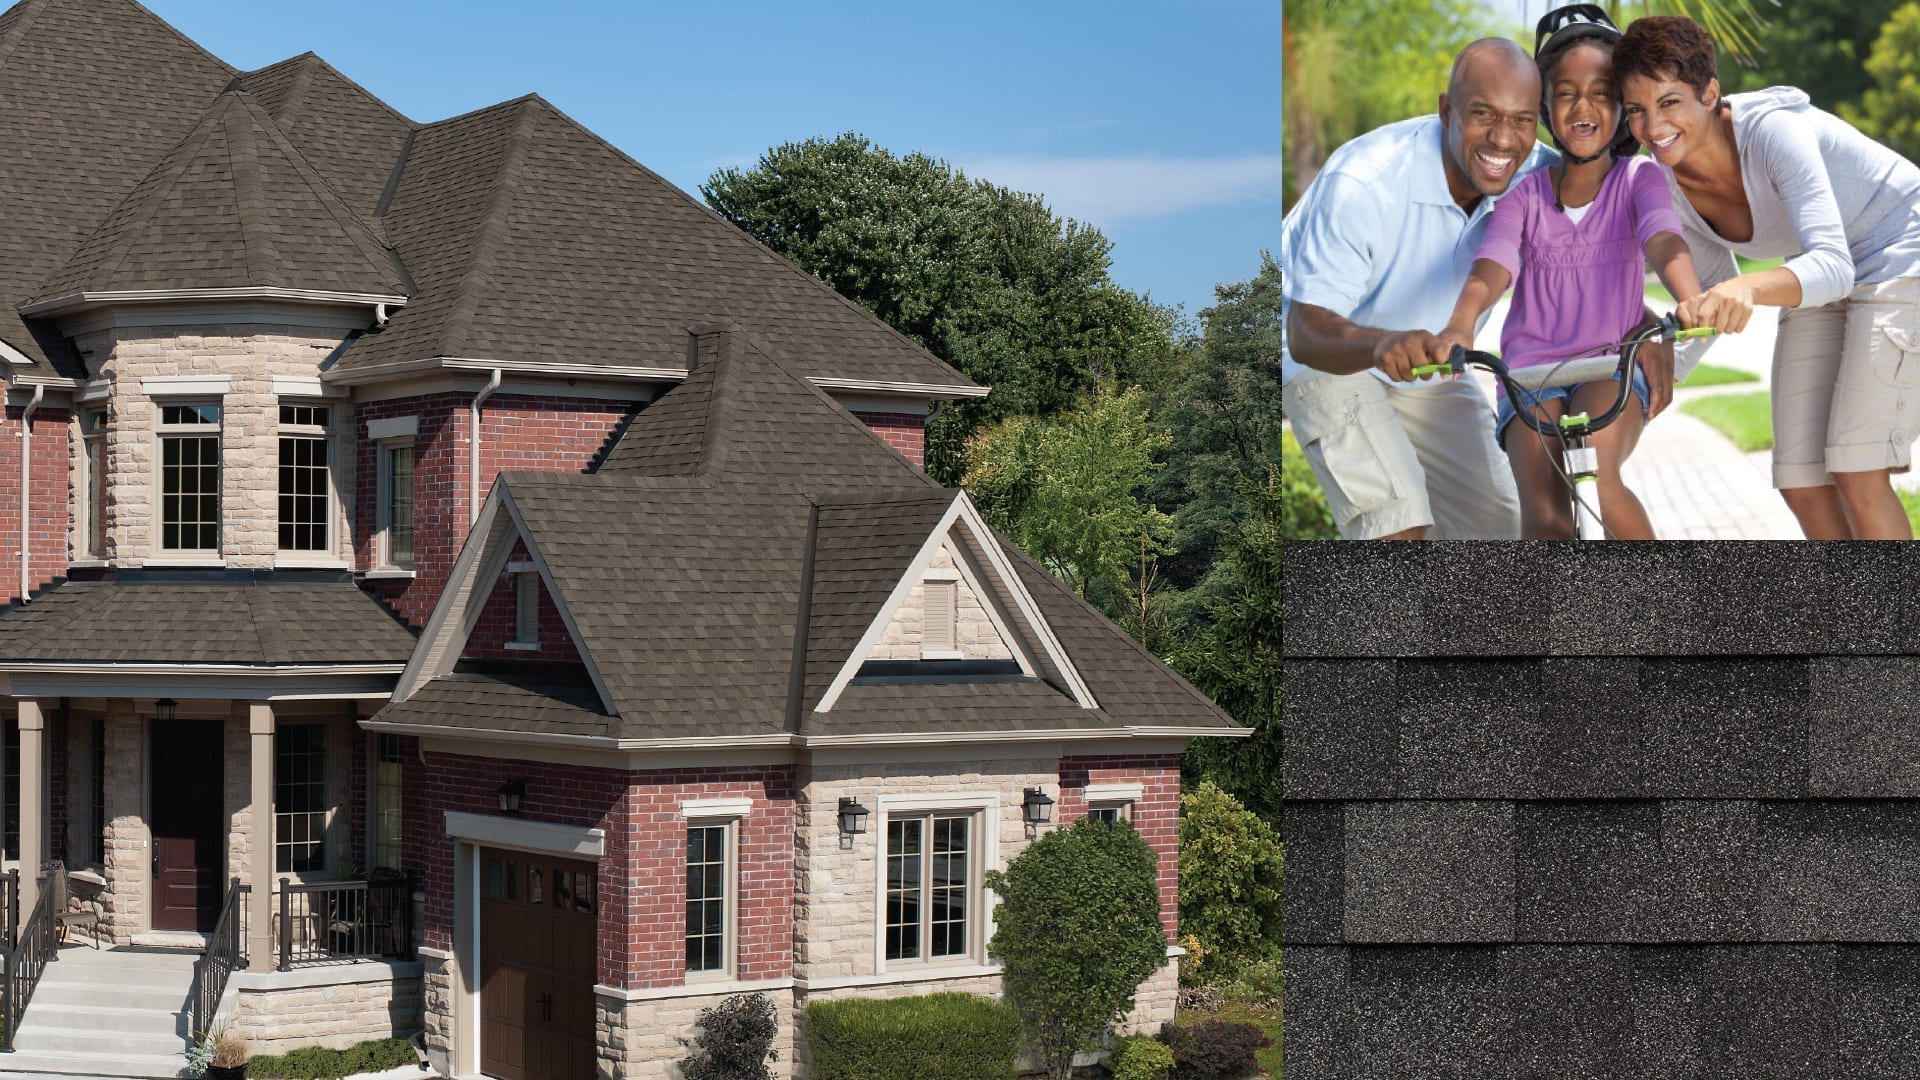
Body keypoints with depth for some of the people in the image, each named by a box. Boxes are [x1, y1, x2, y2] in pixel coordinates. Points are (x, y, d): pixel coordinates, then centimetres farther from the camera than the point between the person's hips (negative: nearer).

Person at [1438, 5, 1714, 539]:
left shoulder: (1638, 179, 4)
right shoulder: (1526, 193, 6)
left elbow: (1664, 241, -17)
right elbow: (1492, 265, -12)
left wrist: (1692, 303, -40)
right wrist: (1459, 327, -36)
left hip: (1613, 372, -1)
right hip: (1530, 374, 1)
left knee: (1596, 474, -30)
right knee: (1546, 516, -21)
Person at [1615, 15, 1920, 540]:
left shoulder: (1771, 129, -31)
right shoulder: (1665, 185, -11)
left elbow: (1834, 266, -43)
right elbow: (1717, 287, 6)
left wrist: (1748, 289, -62)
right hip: (1819, 285, 7)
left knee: (1856, 477, -18)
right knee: (1801, 485, 0)